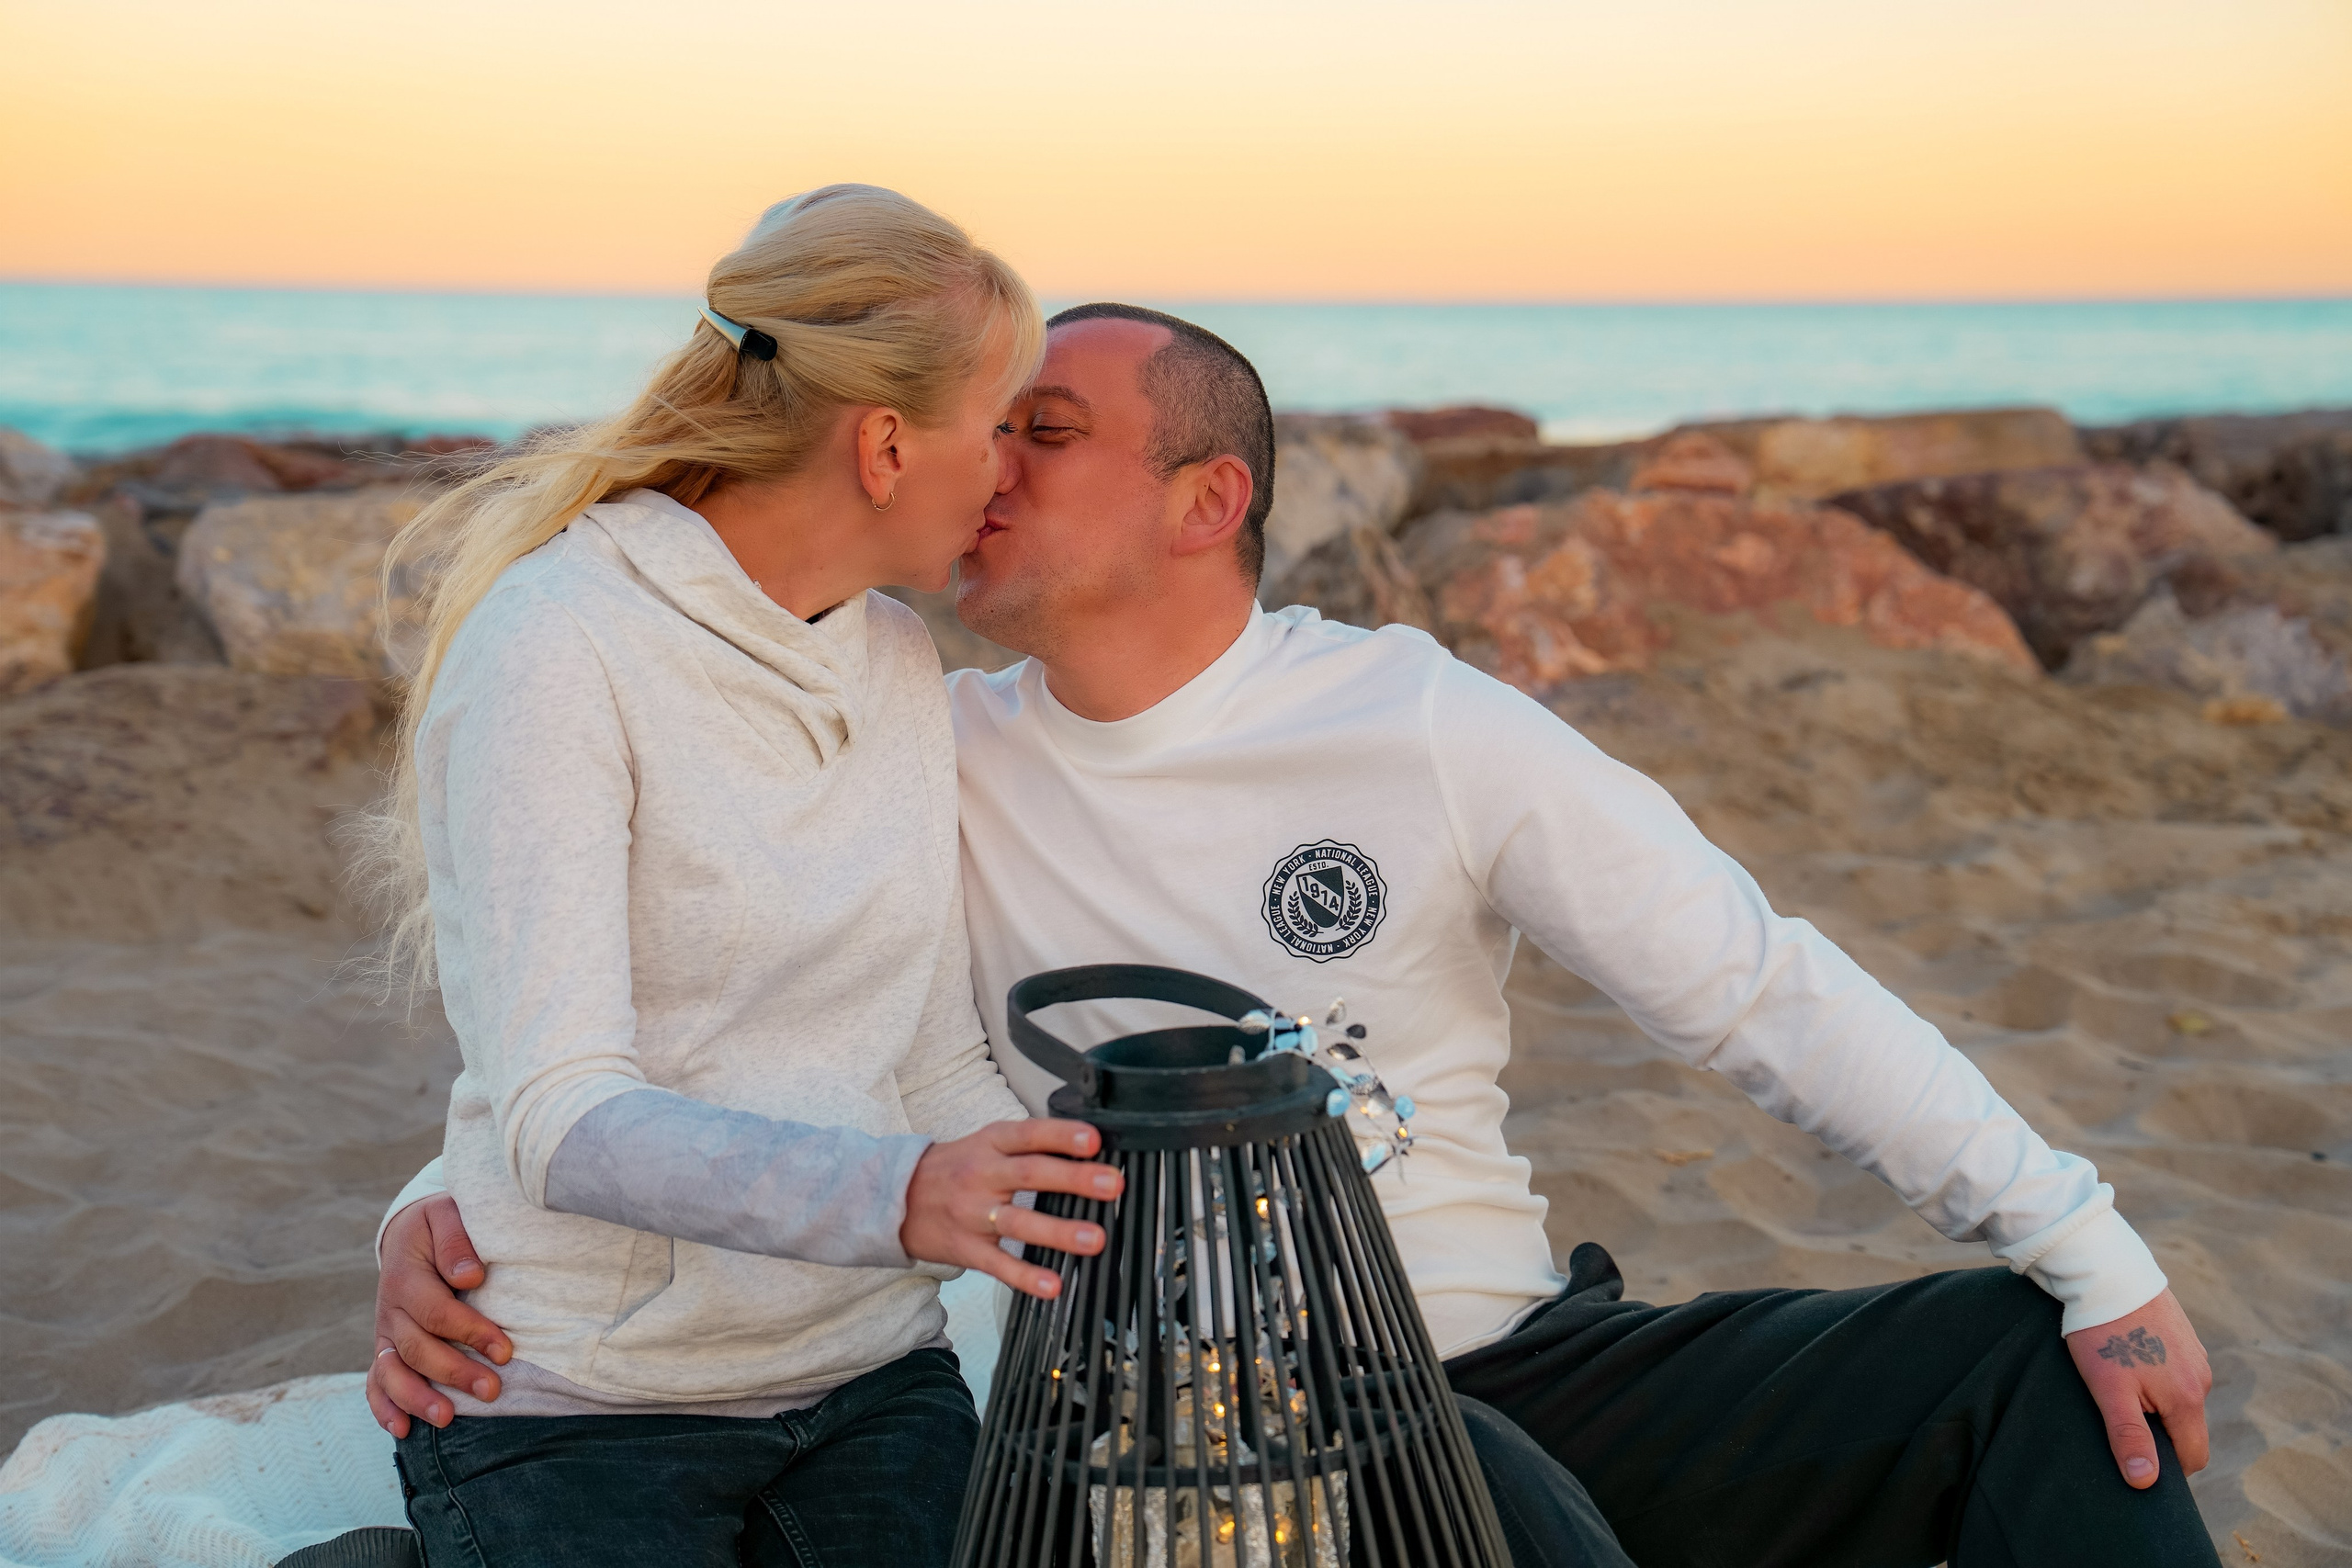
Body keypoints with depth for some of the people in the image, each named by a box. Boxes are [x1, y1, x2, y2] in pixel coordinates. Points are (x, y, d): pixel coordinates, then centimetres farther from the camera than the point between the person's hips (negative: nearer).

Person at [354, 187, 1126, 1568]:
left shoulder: (900, 661, 7)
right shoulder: (556, 641, -15)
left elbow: (936, 1072, 9)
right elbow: (562, 1118, -24)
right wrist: (891, 1197, -39)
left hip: (874, 1372, 6)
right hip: (583, 1404, -5)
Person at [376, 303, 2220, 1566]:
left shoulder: (1424, 726, -4)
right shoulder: (932, 761, -1)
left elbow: (1766, 991, -4)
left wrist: (2099, 1261, -7)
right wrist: (444, 1197, -13)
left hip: (1532, 1361, 2)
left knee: (2032, 1361, -10)